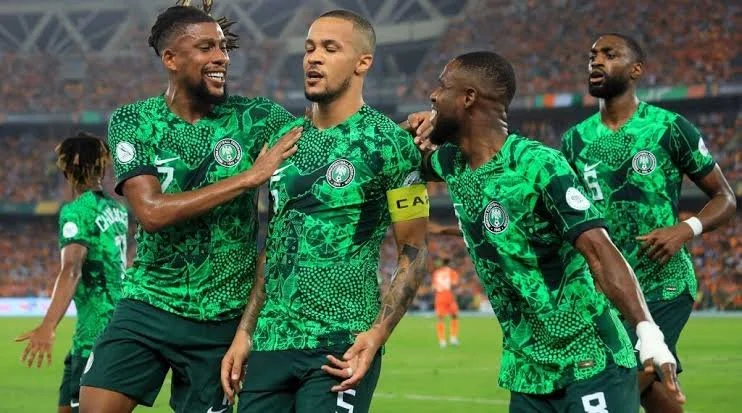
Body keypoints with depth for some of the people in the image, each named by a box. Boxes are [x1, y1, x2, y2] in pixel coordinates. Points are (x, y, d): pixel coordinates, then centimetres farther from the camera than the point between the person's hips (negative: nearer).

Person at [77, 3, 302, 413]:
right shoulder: (132, 121, -4)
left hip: (221, 319, 0)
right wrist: (249, 177, -21)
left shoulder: (255, 117, -3)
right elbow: (152, 211, -18)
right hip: (147, 305, 0)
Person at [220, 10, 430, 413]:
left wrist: (377, 333, -16)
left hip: (338, 349, -6)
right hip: (269, 344, 6)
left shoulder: (388, 143, -5)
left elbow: (413, 254, -5)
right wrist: (244, 333, 11)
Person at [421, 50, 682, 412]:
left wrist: (646, 330, -40)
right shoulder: (451, 163, 6)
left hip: (590, 366, -8)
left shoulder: (538, 165, -18)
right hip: (526, 371, 8)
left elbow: (600, 253, -27)